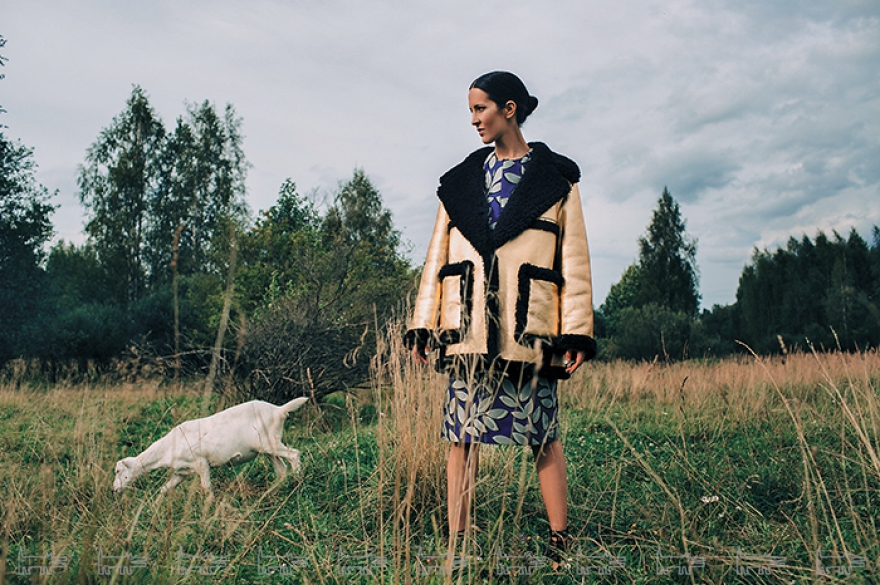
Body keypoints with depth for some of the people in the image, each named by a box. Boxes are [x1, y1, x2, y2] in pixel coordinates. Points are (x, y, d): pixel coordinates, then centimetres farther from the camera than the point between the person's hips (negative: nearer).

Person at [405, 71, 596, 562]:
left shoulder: (556, 179, 9)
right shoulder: (461, 181, 16)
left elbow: (574, 260, 4)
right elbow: (438, 255, 14)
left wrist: (576, 331, -4)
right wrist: (423, 323, 7)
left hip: (529, 325, -2)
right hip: (468, 323, 3)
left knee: (544, 436, 2)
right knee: (463, 434, 1)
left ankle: (561, 543, 15)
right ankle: (457, 545, 9)